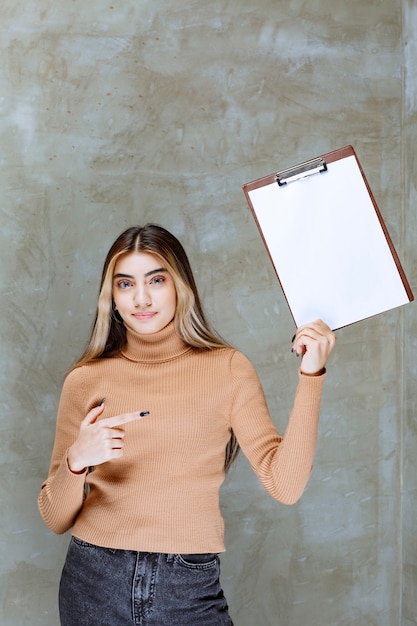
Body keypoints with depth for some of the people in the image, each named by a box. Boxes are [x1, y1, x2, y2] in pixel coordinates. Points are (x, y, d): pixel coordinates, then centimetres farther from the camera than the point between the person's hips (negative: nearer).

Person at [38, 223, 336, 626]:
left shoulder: (227, 369, -2)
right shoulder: (86, 379, -1)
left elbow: (284, 484, -12)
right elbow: (55, 519, 2)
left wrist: (310, 375, -17)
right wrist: (76, 460, -18)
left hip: (189, 591, -1)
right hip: (95, 584, 1)